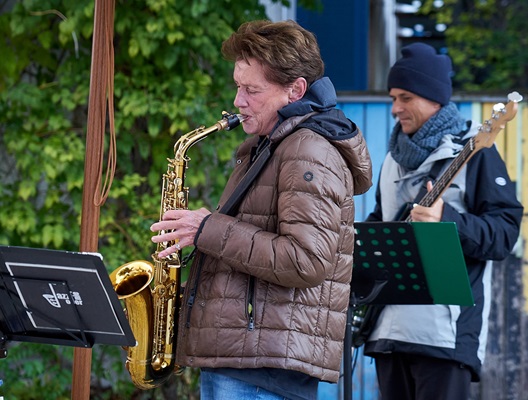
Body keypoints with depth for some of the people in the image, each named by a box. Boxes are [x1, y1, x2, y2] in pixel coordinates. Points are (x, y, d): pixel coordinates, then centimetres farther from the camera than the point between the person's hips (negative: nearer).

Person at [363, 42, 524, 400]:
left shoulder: (473, 152, -4)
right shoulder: (395, 158, 19)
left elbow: (505, 232, -11)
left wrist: (446, 220, -26)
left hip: (443, 331, -7)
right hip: (389, 327, 8)